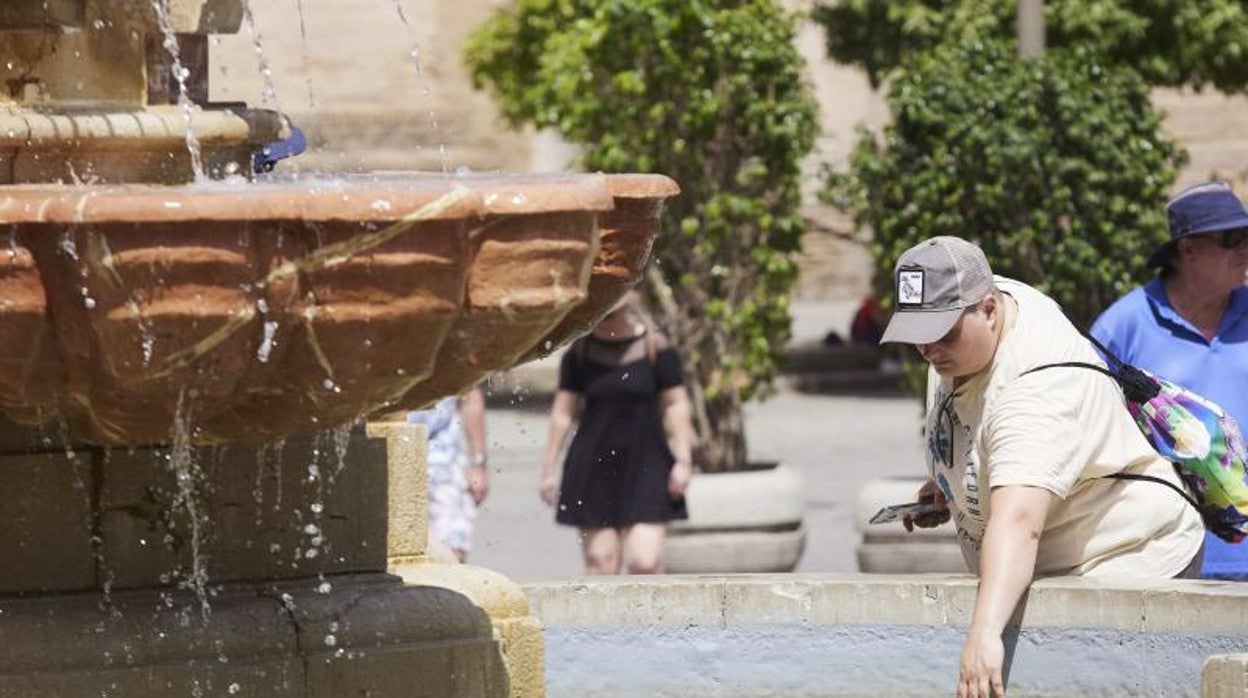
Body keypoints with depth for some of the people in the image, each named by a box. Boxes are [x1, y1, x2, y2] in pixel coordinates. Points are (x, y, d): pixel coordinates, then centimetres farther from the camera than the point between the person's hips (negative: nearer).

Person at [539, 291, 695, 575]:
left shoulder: (655, 349, 0)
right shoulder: (579, 353, 4)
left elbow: (676, 404, 2)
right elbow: (563, 410, 8)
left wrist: (683, 460, -5)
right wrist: (549, 468, 7)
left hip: (645, 468, -2)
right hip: (594, 471, 2)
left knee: (644, 561, -13)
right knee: (600, 562, -2)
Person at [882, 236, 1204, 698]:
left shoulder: (1040, 390, -33)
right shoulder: (962, 317, -5)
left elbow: (1018, 524, -46)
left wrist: (985, 631, -58)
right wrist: (943, 484, 8)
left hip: (1126, 568, -9)